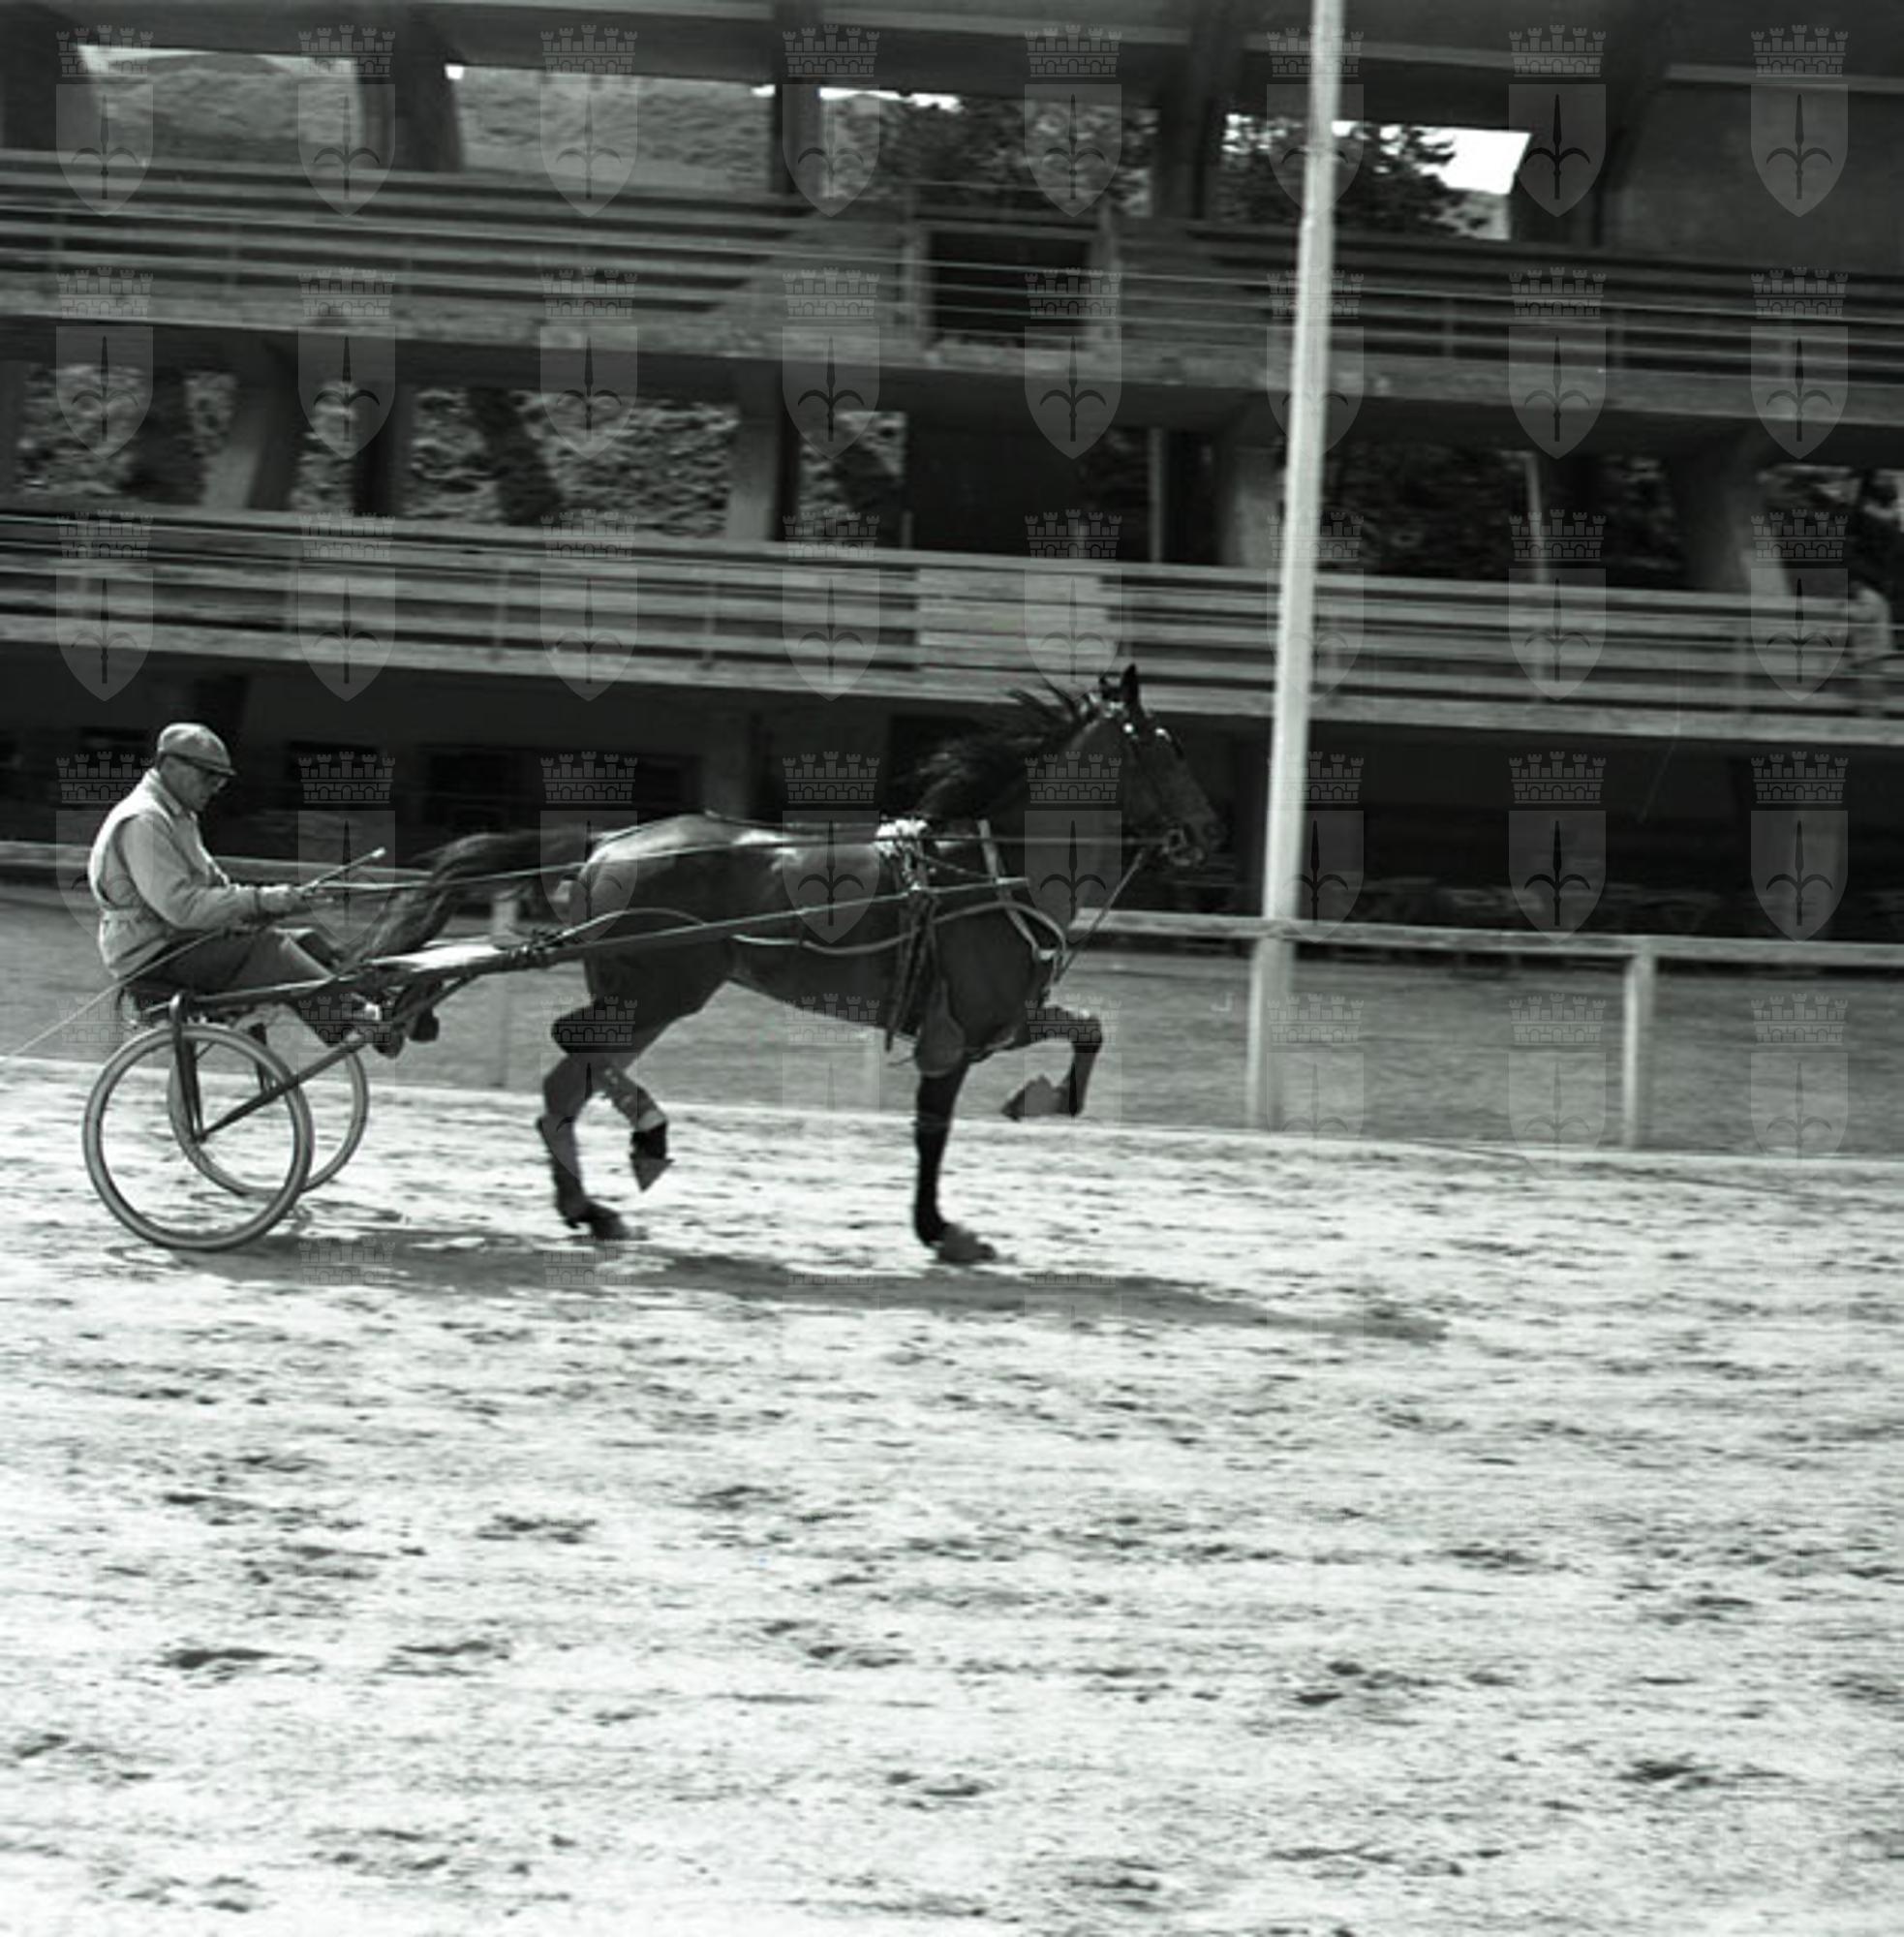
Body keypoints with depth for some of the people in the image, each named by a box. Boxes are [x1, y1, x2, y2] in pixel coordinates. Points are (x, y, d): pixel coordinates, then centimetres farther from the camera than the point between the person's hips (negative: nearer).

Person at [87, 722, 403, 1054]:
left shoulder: (178, 817, 19)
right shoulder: (142, 822, -18)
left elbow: (212, 886, 17)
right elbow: (181, 906, -26)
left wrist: (270, 902, -2)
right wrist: (261, 901, -25)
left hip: (179, 941, 10)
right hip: (154, 959, -10)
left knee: (308, 940, -2)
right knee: (267, 950, -24)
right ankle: (355, 1017, -28)